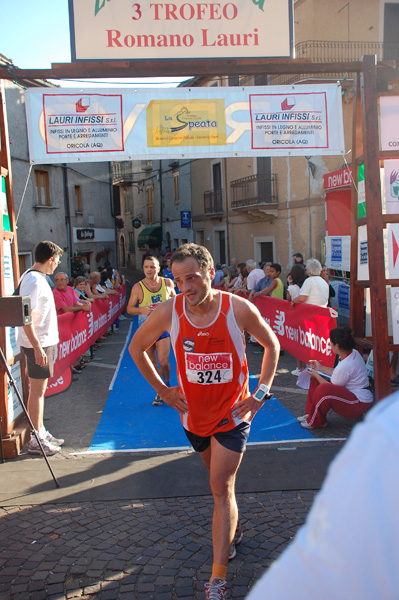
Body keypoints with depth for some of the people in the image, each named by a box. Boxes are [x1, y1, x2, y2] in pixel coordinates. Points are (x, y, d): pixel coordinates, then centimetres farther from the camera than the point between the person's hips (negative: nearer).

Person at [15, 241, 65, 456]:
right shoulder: (34, 280, -18)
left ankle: (41, 433, 29)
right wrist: (37, 347, -26)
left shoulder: (35, 276, 12)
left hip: (44, 341, 10)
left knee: (39, 390, 17)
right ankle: (35, 441, 9)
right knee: (37, 391, -1)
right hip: (38, 343, -10)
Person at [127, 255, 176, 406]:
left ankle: (168, 386, 16)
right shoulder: (138, 287, -6)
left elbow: (174, 298, 19)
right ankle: (159, 392, 25)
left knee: (164, 361, -11)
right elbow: (129, 308, -1)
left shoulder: (167, 283, 0)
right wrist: (142, 310, -19)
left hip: (164, 327, 0)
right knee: (152, 364, 7)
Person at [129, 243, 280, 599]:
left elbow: (271, 345, -2)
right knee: (220, 481, 22)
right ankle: (233, 528, 49)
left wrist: (261, 392, -8)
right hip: (194, 413, 3)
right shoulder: (169, 312, -16)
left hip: (233, 413, -3)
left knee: (221, 488, -5)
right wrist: (161, 389, -1)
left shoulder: (239, 309, -20)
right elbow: (136, 348, 1)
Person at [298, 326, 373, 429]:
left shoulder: (346, 365, -29)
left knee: (323, 389, -33)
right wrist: (321, 368, 18)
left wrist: (316, 375, -1)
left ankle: (315, 422, -8)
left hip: (359, 404, -11)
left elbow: (332, 387, -13)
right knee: (315, 381, 9)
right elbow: (339, 374, 16)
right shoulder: (354, 353, 0)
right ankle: (310, 414, 18)